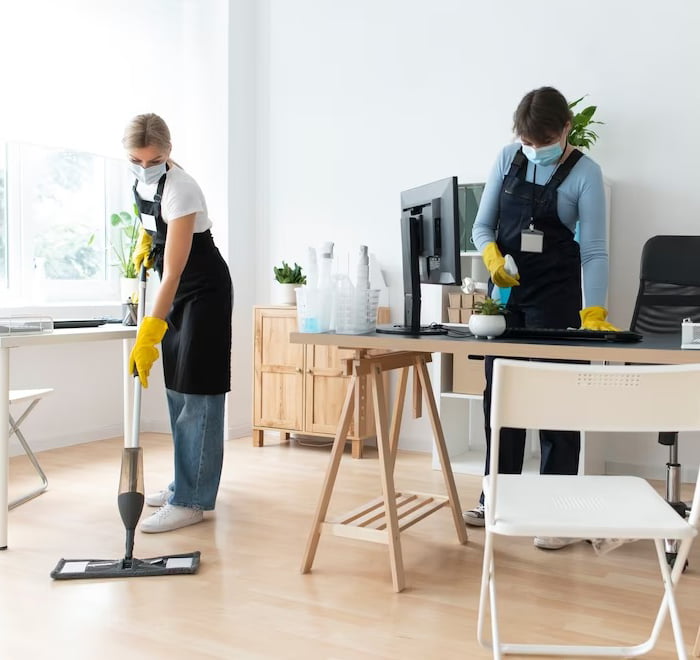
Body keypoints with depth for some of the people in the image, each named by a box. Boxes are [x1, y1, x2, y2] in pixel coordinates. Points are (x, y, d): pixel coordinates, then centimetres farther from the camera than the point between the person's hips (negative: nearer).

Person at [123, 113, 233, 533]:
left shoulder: (180, 190, -28)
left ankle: (191, 502, -7)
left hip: (204, 289, -9)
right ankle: (187, 485, 22)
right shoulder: (142, 180, -3)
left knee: (198, 392, -10)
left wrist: (148, 335, -36)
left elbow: (173, 273, -32)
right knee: (178, 388, 12)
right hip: (178, 290, 9)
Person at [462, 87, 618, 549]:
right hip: (506, 290, 4)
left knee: (555, 397, -2)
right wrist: (492, 257, -17)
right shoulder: (508, 160, 2)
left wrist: (593, 312, -23)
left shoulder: (585, 173, -9)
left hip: (555, 294, -4)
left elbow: (594, 249, -12)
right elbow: (482, 225, 4)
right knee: (499, 392, 9)